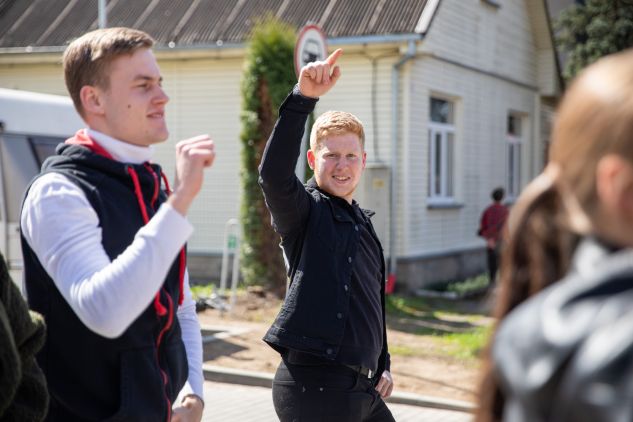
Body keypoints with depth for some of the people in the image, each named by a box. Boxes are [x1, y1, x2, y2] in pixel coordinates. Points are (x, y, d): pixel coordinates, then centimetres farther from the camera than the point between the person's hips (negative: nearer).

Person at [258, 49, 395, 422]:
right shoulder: (305, 211, -5)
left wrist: (383, 365, 18)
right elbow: (274, 174, -28)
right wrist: (304, 98, -36)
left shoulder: (363, 224, 17)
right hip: (315, 387, -8)